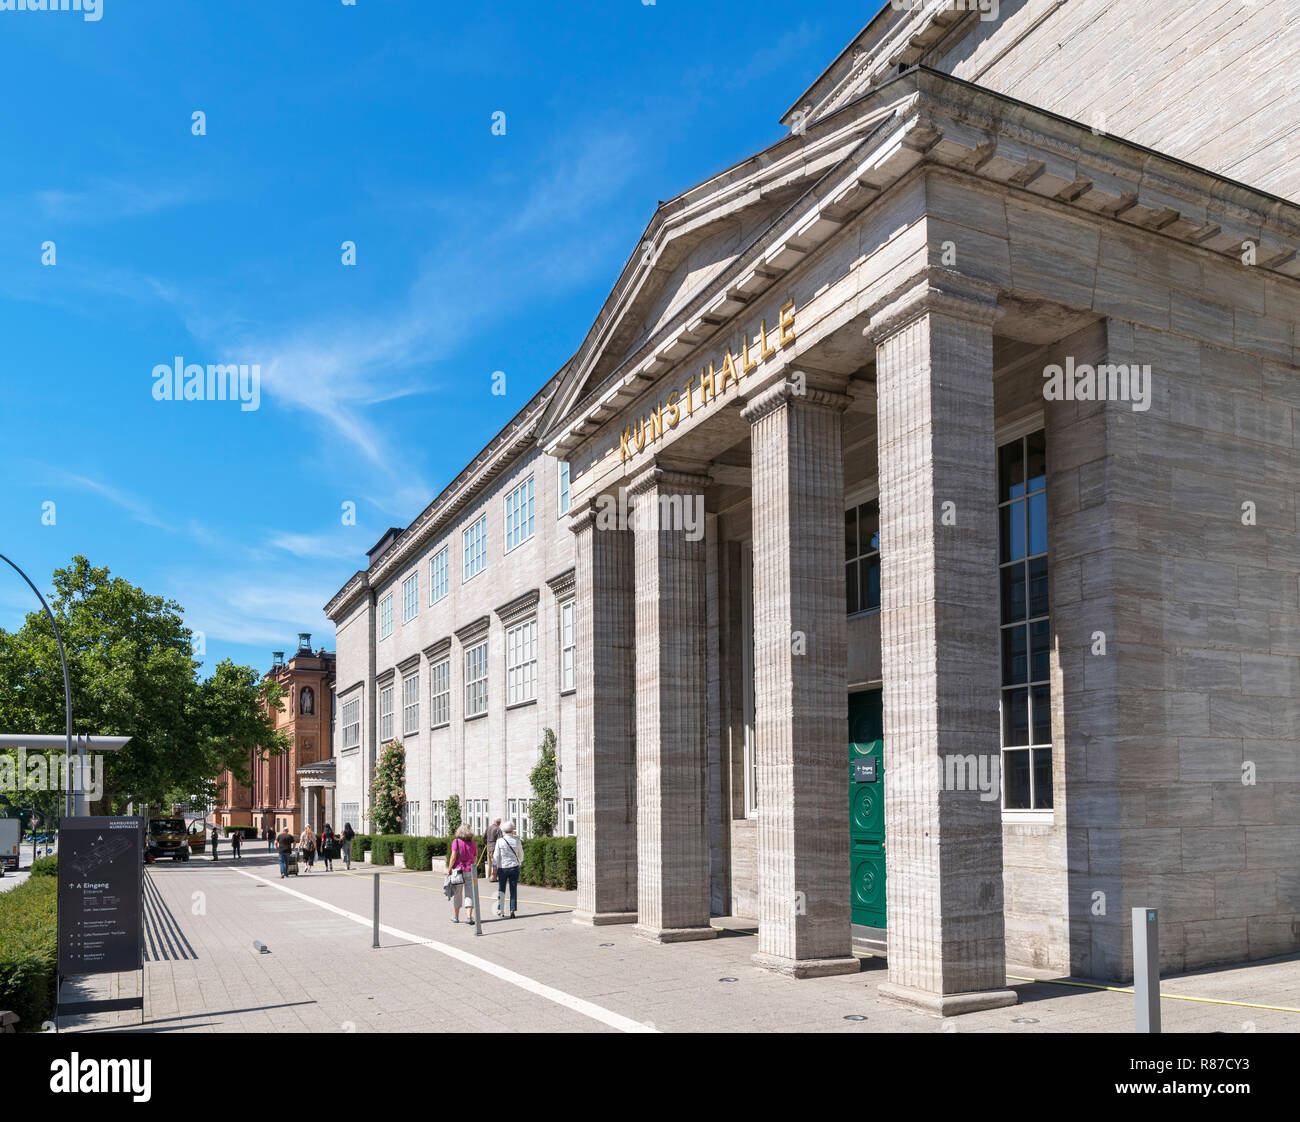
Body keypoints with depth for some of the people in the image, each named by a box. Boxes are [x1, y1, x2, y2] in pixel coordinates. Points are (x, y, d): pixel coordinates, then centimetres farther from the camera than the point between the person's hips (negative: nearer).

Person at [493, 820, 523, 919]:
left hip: (502, 868, 0)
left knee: (501, 889, 14)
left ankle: (499, 909, 17)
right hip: (514, 868, 0)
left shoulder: (500, 841, -6)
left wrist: (494, 869, -1)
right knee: (513, 890, 4)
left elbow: (496, 856, -6)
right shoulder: (517, 841, -1)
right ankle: (512, 911, -1)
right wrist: (520, 862, 31)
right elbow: (521, 855, 11)